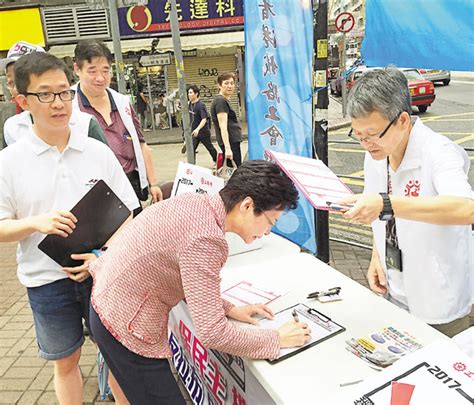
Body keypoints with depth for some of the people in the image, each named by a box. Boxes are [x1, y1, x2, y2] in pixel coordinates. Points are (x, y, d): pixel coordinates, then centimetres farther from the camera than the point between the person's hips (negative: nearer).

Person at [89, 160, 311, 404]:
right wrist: (276, 340, -15)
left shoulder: (194, 202, -3)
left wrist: (229, 309, 6)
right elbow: (212, 333, -27)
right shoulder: (206, 240, -30)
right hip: (126, 326, -9)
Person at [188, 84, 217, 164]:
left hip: (203, 131, -6)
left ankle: (216, 160, 36)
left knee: (209, 147, 14)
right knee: (191, 149, -7)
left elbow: (204, 119, -29)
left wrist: (197, 129, -40)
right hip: (193, 131, 6)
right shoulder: (189, 104, 1)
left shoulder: (201, 105, -20)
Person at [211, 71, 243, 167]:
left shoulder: (225, 100, 19)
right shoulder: (220, 101, -12)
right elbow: (223, 126, -21)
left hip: (233, 141, 10)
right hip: (230, 142, -10)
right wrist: (227, 148, -27)